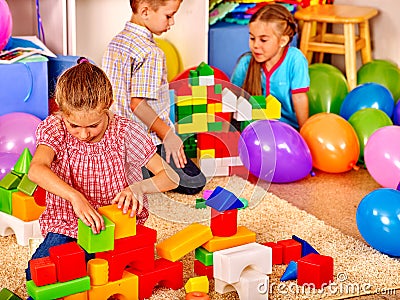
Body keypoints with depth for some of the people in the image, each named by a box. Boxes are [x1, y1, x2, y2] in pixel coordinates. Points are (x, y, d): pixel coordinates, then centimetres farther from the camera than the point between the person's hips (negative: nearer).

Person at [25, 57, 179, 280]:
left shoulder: (125, 132, -12)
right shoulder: (55, 127, -10)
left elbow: (171, 178, -11)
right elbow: (36, 170, -31)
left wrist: (139, 187, -32)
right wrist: (75, 197, -46)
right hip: (67, 223, 1)